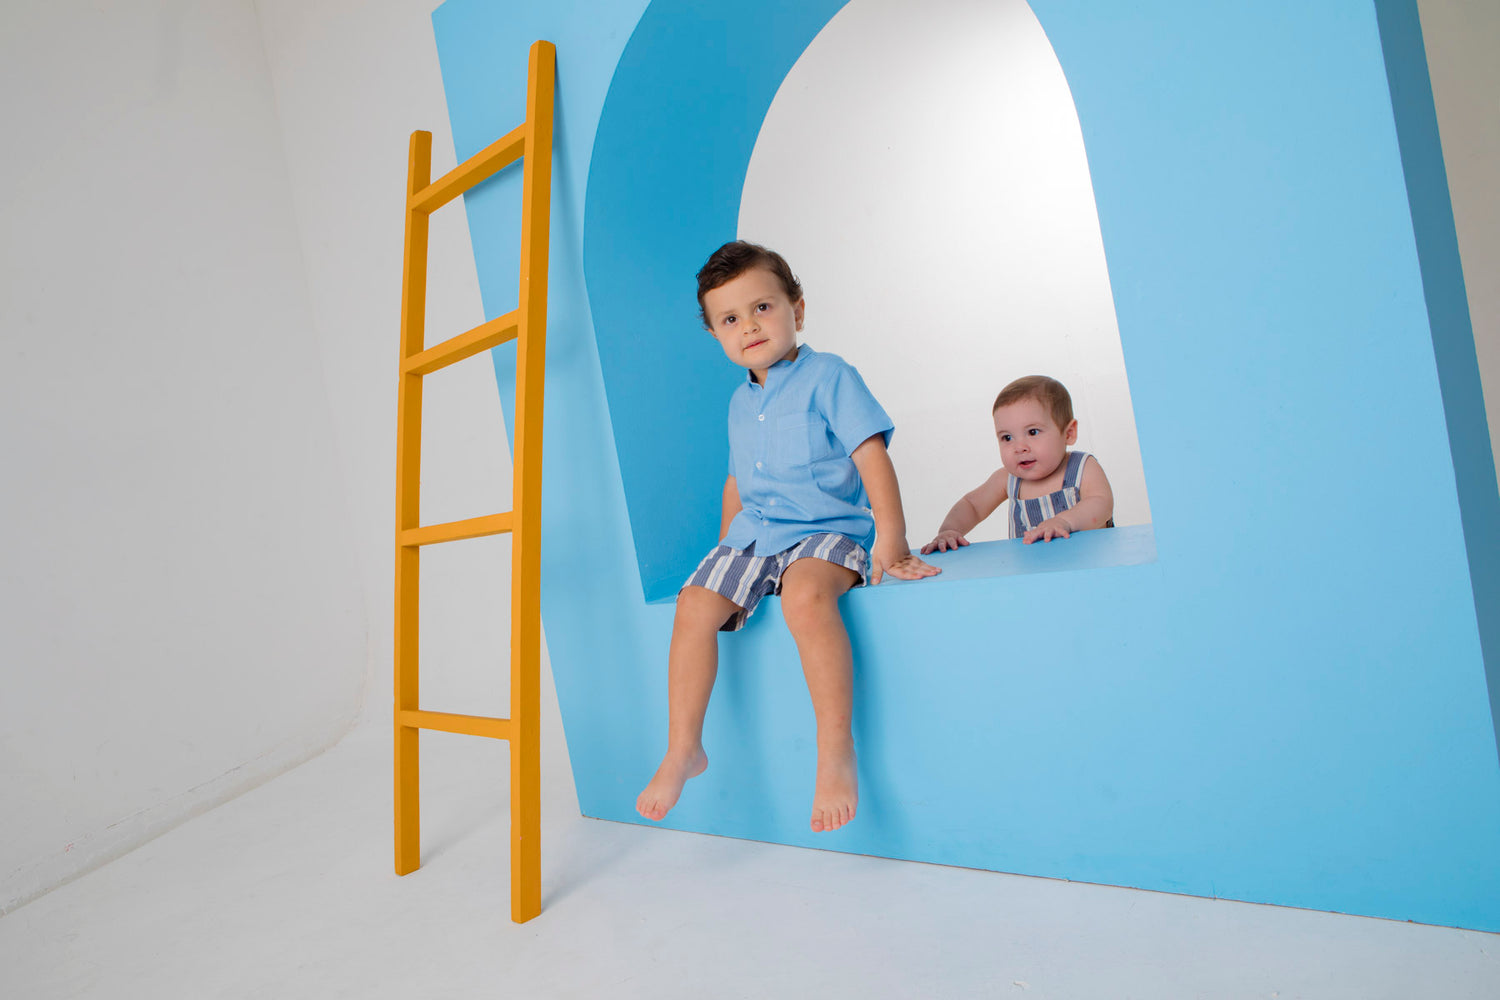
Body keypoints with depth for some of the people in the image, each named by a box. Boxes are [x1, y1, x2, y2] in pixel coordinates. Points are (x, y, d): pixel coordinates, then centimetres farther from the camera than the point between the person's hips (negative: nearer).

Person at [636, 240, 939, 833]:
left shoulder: (829, 377, -4)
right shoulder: (739, 404, 16)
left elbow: (873, 458, -11)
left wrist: (891, 541, -20)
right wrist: (726, 552, 25)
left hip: (827, 530, -6)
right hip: (753, 535, 6)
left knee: (805, 595, -37)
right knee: (695, 605, -15)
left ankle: (836, 751, -29)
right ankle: (683, 750, -3)